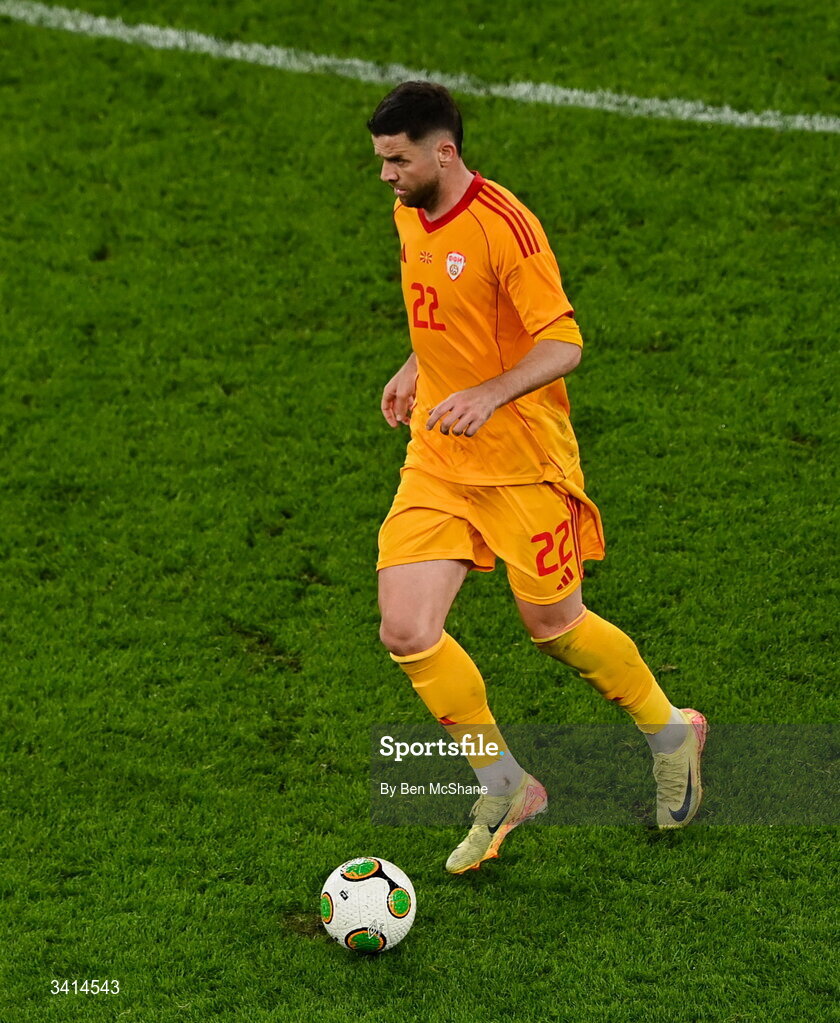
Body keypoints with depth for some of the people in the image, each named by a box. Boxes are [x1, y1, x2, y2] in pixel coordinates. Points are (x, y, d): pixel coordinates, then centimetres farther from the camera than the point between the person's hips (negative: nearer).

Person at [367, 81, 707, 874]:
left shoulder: (504, 227, -19)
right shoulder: (409, 216, 6)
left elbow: (563, 344, -20)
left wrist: (487, 397, -33)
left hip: (521, 461, -7)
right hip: (436, 460, 7)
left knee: (554, 626, 6)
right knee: (406, 632, -6)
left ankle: (671, 734, 35)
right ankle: (504, 791, 13)